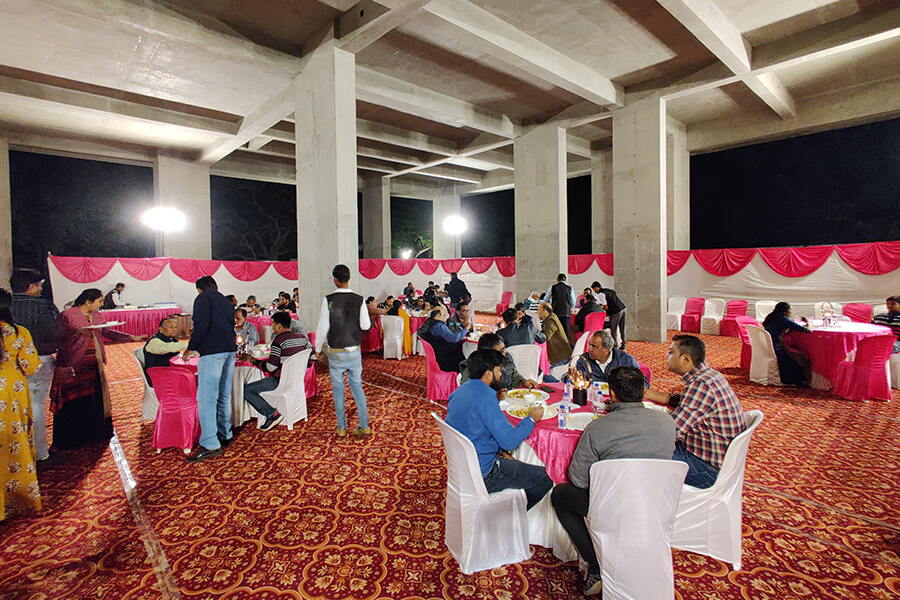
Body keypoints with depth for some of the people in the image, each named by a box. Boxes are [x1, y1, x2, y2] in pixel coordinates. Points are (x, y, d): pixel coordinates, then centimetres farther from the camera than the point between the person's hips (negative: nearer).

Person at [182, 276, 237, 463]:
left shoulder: (203, 298, 1)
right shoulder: (225, 300, 24)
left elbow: (202, 325, -12)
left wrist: (191, 347, -3)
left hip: (212, 351, -8)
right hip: (230, 349, 8)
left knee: (206, 397, -7)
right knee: (224, 396, 15)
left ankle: (210, 444, -8)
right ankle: (225, 435, 22)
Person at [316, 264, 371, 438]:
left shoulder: (328, 300, -12)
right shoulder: (359, 300, -7)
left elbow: (323, 328, -9)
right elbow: (366, 325, -6)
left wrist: (318, 348, 4)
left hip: (335, 353, -2)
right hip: (354, 352, 2)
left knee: (338, 389, 11)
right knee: (357, 386, 14)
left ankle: (341, 428, 20)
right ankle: (364, 426, 15)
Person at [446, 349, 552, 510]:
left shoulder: (460, 391, 4)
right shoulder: (484, 396, -25)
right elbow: (509, 440, -23)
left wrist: (501, 451, 7)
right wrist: (531, 419, -8)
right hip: (482, 475, -9)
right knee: (545, 478, -1)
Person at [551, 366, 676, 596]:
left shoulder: (597, 428, -18)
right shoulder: (666, 421, -6)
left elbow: (578, 479, -11)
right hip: (658, 508, 5)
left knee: (559, 494, 21)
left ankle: (597, 567, 12)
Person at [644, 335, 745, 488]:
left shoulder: (700, 385, -28)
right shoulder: (710, 374, 4)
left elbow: (670, 432, -28)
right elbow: (681, 400, 22)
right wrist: (646, 393, 16)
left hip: (707, 470, -10)